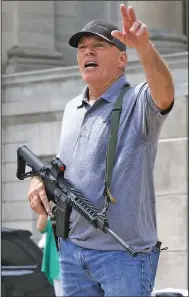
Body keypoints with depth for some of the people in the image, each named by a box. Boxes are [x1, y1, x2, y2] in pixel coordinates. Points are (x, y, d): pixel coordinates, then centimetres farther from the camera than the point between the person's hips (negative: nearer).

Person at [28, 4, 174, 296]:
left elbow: (164, 93, -32)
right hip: (72, 248, 7)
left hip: (123, 253, -6)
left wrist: (144, 47, -50)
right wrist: (39, 179, 4)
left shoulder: (138, 102, -8)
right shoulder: (72, 109, 14)